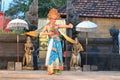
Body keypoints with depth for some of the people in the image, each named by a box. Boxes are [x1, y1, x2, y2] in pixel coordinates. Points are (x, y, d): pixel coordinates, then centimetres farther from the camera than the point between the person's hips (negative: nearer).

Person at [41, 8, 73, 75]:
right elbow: (42, 33, -2)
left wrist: (69, 26, -17)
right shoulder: (47, 26, 4)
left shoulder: (56, 26, 12)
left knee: (58, 55, -1)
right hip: (51, 42, -4)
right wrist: (48, 33, -15)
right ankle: (51, 70, -12)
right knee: (51, 55, -11)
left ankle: (57, 70, 1)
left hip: (57, 42, 4)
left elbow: (64, 26, 2)